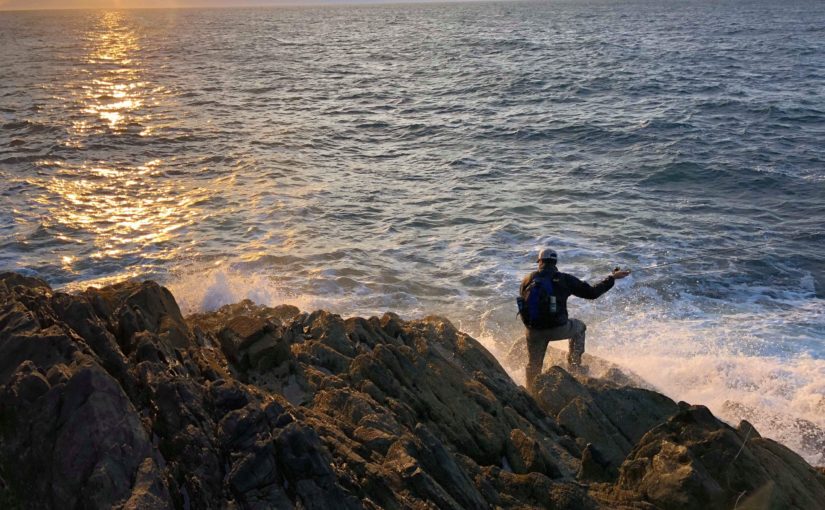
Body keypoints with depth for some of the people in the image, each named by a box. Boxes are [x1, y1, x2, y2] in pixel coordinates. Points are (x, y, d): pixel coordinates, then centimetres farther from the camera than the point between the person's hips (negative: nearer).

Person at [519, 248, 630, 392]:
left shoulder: (527, 280, 4)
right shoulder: (564, 279, -2)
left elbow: (522, 303, 12)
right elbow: (591, 292, 3)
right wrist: (612, 278, 13)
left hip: (534, 330, 2)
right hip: (558, 329, -2)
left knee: (533, 364, 23)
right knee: (579, 327, 30)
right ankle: (574, 365, 27)